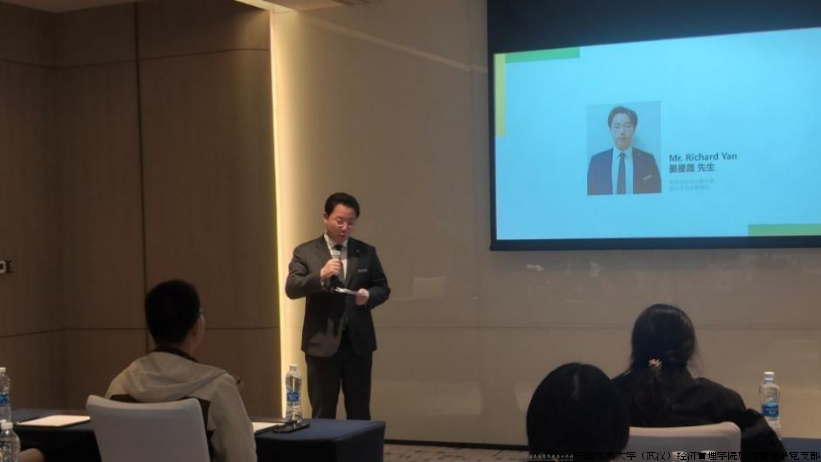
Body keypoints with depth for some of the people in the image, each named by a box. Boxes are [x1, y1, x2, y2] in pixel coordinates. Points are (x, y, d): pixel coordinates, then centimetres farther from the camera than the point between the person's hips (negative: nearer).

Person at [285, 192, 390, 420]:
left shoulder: (367, 252, 8)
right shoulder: (305, 252, 1)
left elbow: (383, 288, 11)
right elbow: (291, 289, -10)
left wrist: (369, 295, -12)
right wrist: (320, 275, -27)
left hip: (359, 341, 2)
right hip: (322, 342, -2)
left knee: (360, 412, 9)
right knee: (323, 413, 6)